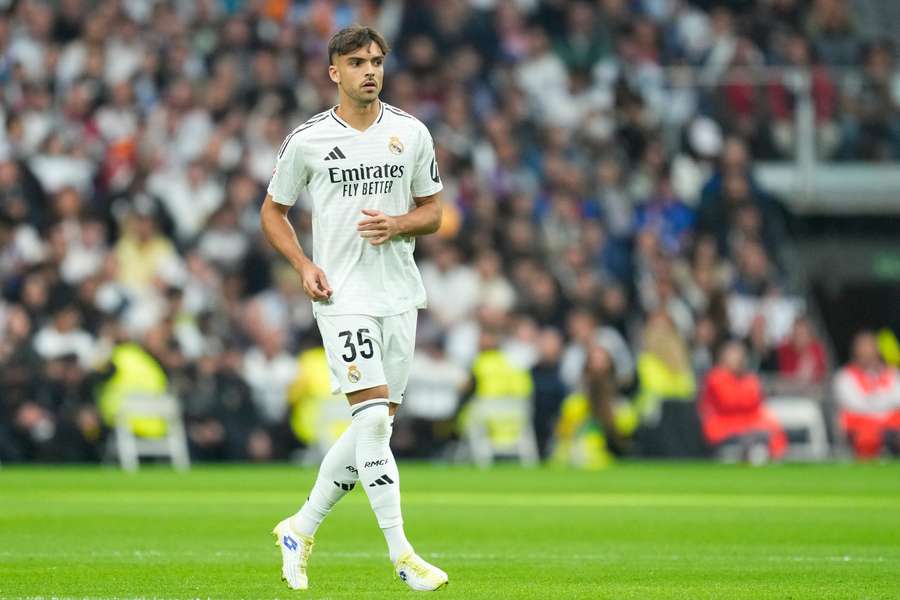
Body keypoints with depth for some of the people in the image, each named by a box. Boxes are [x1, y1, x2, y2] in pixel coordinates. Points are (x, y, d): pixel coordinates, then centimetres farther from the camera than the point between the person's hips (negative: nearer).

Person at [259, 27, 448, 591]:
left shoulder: (411, 133, 6)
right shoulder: (307, 140, -2)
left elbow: (433, 211, 13)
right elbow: (273, 211, 9)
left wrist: (399, 224, -9)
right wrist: (303, 265, -7)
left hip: (400, 295, 4)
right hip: (344, 295, -4)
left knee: (373, 426, 6)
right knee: (373, 419, -15)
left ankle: (301, 529, 23)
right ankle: (402, 554, -15)